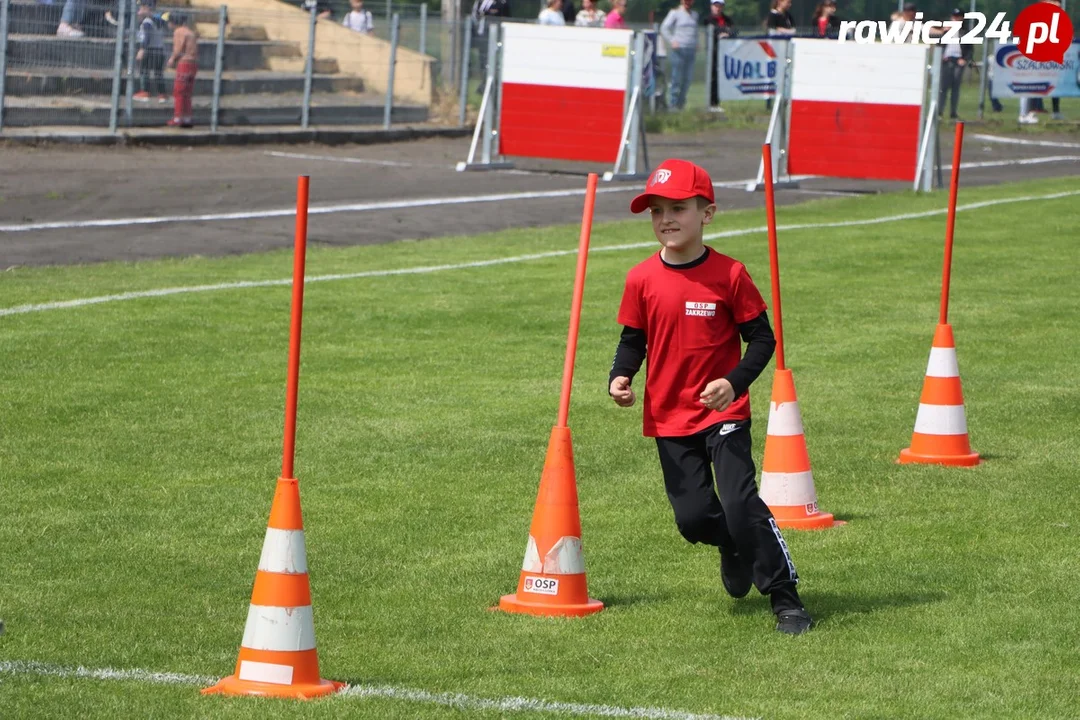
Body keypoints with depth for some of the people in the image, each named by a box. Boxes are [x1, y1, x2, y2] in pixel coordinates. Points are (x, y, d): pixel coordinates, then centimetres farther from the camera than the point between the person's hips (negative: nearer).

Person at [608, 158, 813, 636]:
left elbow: (761, 339, -4)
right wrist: (620, 377, -12)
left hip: (725, 412, -3)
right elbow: (633, 340, 8)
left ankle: (785, 599, -4)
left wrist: (734, 382, -20)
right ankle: (735, 548, 36)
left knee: (741, 504, -15)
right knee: (693, 517, 1)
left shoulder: (729, 275, -9)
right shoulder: (641, 280, -1)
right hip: (669, 416, 3)